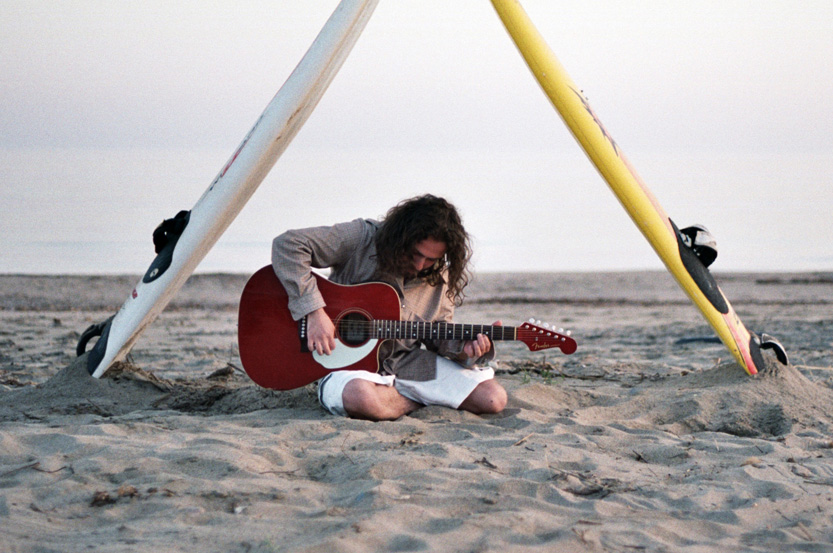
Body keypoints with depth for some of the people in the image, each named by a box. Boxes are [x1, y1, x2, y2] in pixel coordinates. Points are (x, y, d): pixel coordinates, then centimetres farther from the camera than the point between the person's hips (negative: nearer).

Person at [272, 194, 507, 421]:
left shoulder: (439, 276, 3)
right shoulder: (362, 239, -13)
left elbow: (439, 334, 12)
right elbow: (287, 245, -21)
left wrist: (463, 349, -13)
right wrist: (315, 312, -26)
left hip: (408, 362, 4)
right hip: (349, 361, -4)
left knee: (494, 399, -13)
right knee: (361, 397, -42)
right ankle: (423, 401, -9)